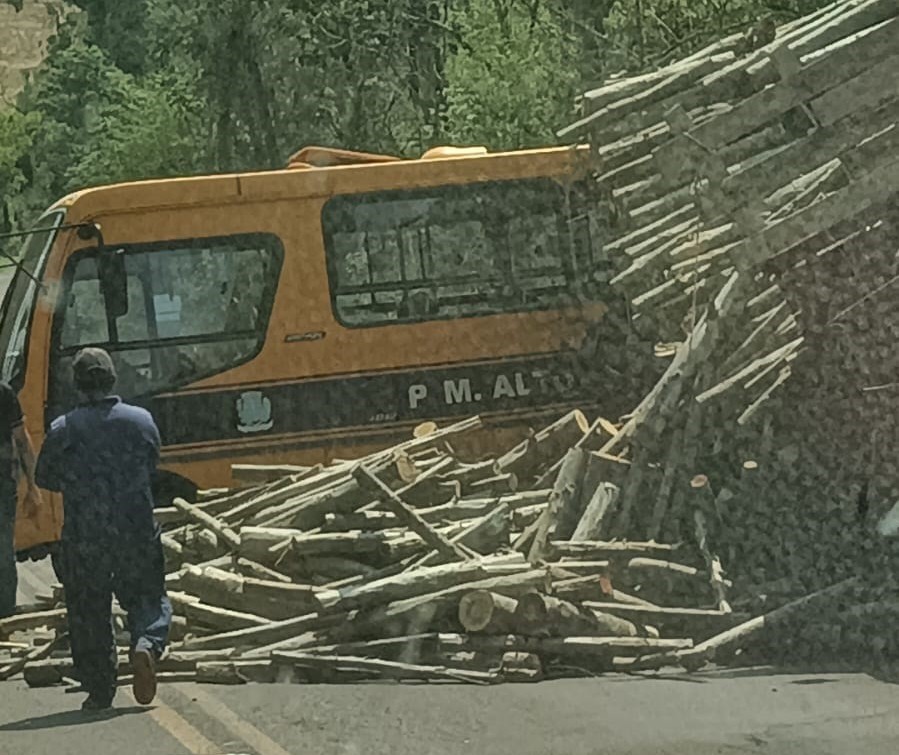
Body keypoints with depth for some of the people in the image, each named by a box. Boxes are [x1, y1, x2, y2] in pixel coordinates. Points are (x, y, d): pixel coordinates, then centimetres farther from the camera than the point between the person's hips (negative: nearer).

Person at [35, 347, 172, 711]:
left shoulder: (63, 430, -8)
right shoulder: (142, 421, -1)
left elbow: (46, 478, 4)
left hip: (83, 540, -1)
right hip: (137, 532, 1)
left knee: (88, 613, 10)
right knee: (148, 598, 16)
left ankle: (99, 691, 10)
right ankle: (146, 643, -14)